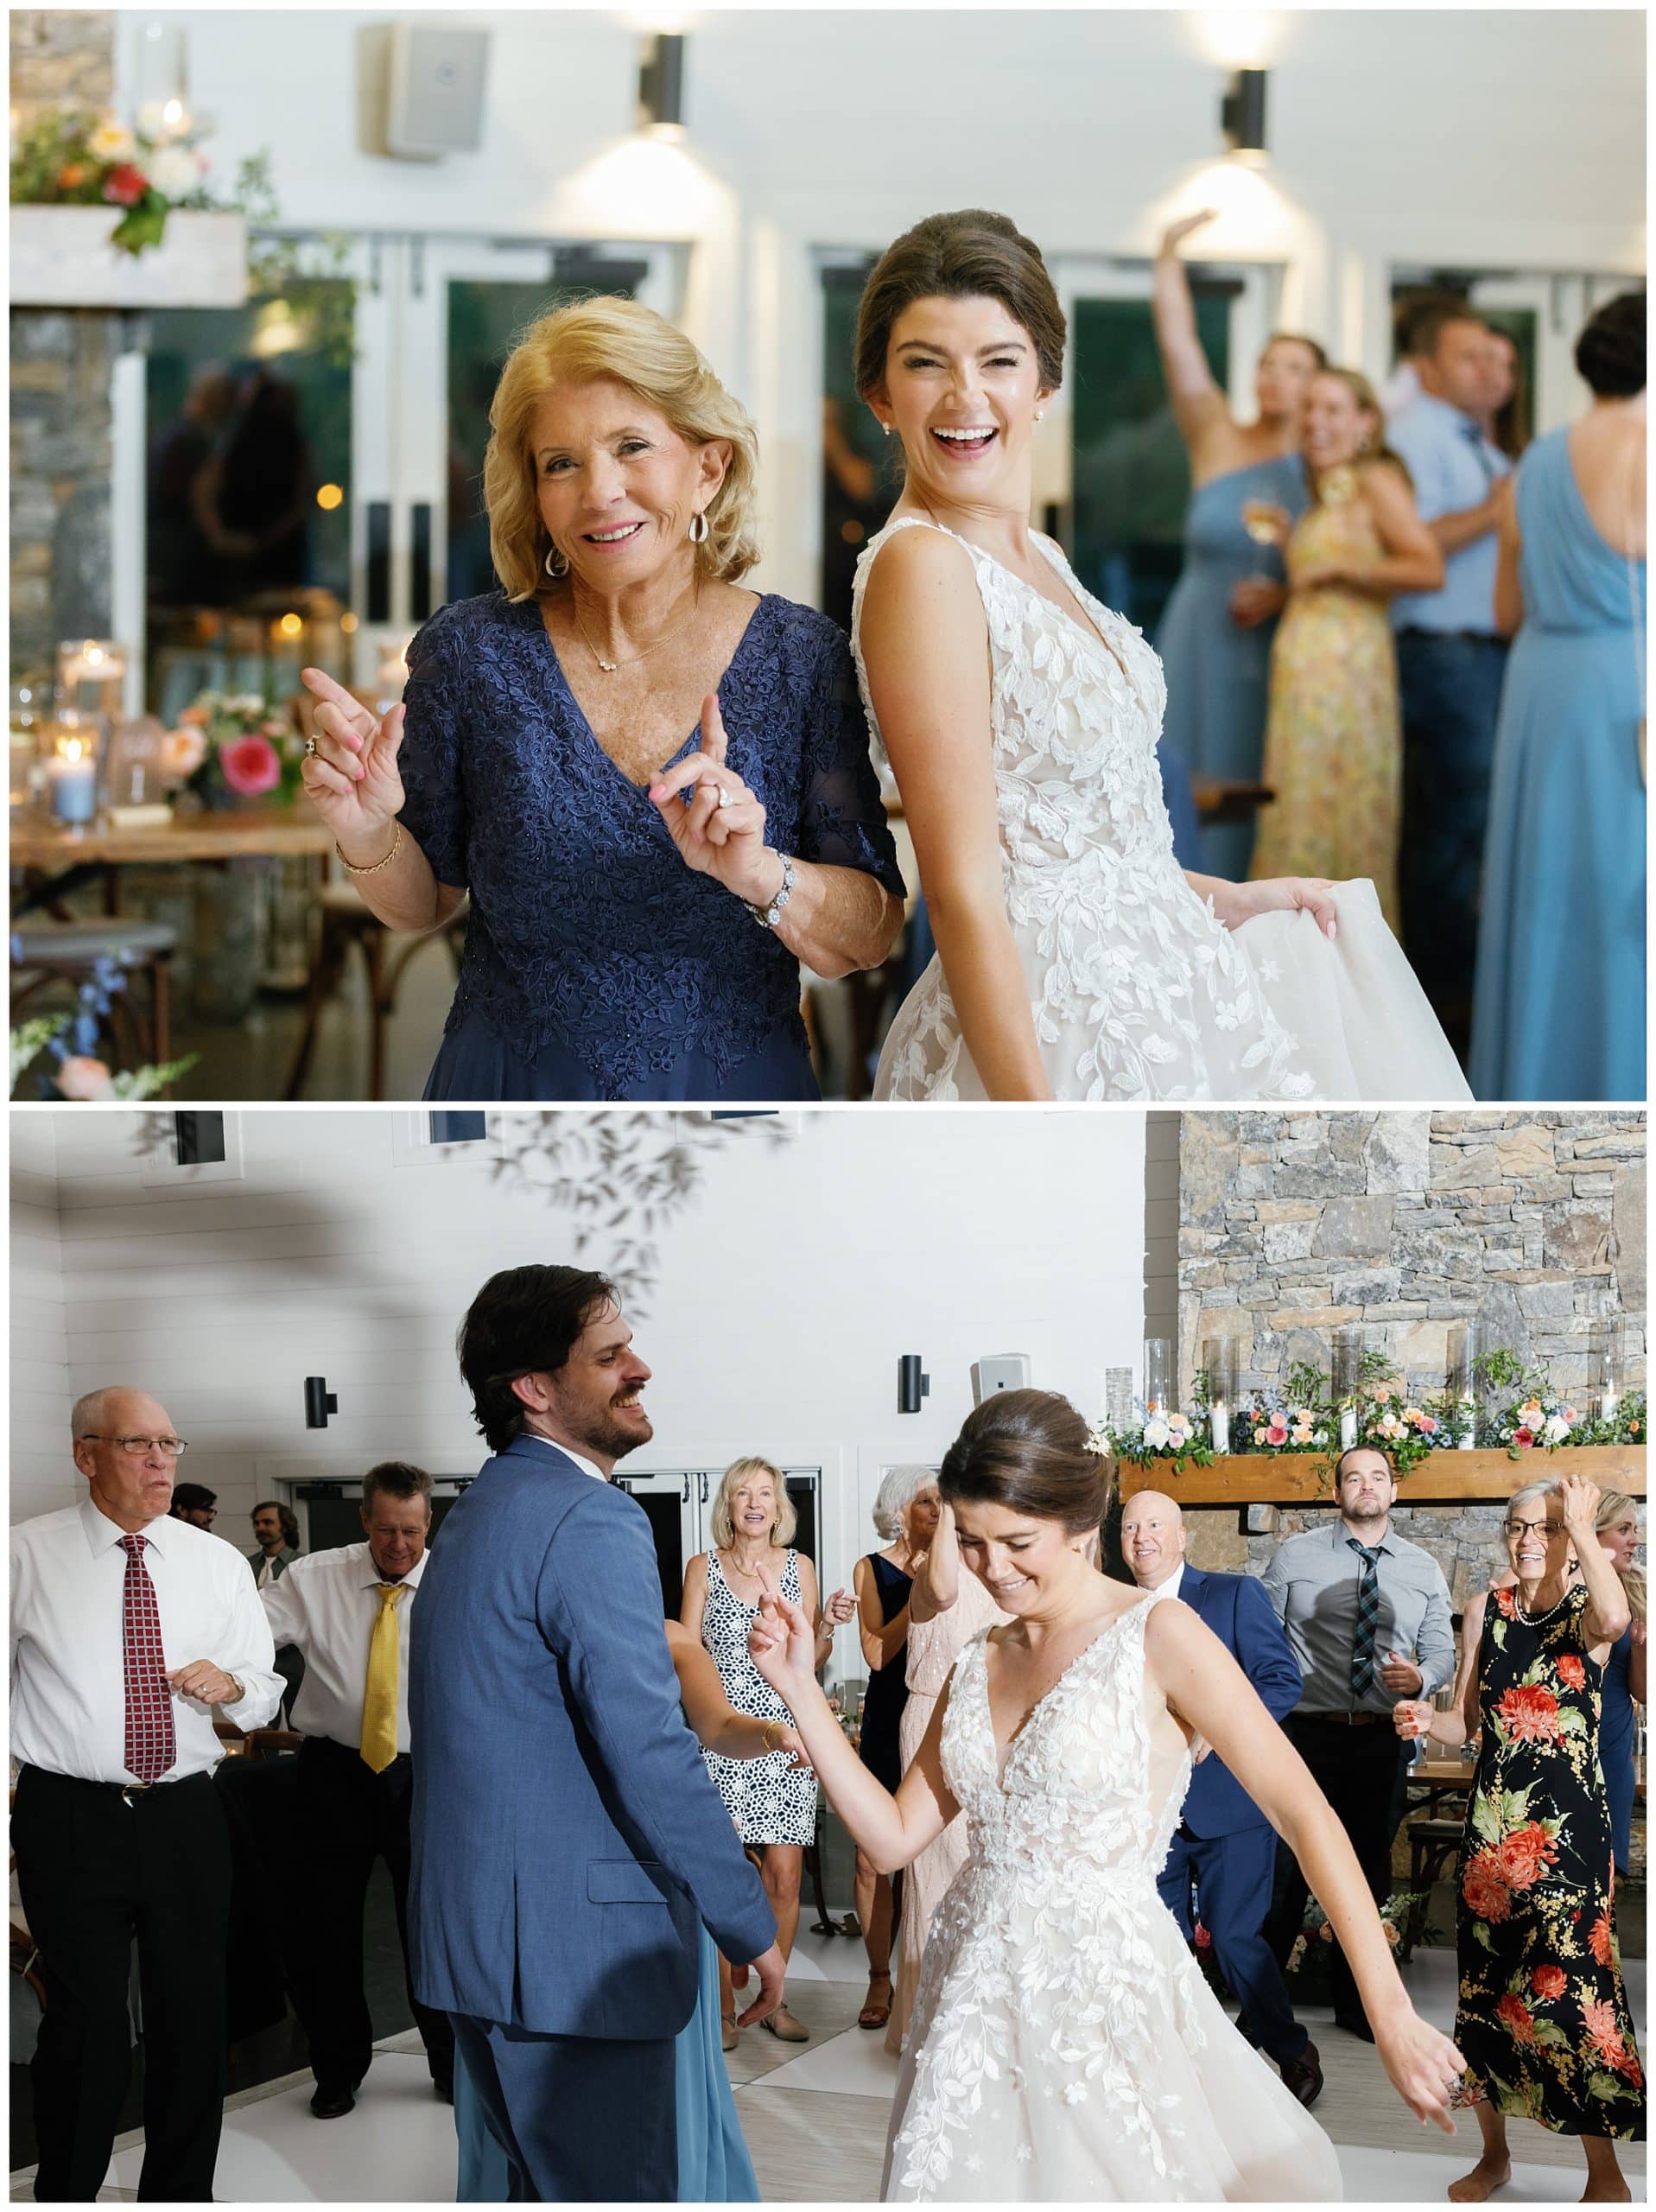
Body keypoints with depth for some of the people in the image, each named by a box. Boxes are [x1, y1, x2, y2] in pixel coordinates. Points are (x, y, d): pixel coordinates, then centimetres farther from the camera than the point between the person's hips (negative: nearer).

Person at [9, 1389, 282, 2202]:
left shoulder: (215, 1561, 9)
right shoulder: (28, 1554, 0)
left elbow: (264, 1695, 13)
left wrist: (230, 1686, -10)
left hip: (186, 1820, 3)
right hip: (70, 1821, -3)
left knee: (194, 2019, 9)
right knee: (85, 2023, -2)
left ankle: (182, 2194, 23)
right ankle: (66, 2197, 11)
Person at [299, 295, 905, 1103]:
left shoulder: (803, 658, -8)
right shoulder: (472, 652, -8)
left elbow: (871, 936, -10)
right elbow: (424, 902, 3)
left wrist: (760, 875, -28)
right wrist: (370, 836, -18)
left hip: (736, 1097, 0)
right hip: (511, 1096, 0)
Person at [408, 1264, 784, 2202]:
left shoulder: (478, 1514, 16)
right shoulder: (592, 1524, -17)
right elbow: (653, 1761, -21)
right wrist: (753, 1929, -13)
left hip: (478, 1937, 10)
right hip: (574, 1949, -10)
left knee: (549, 2183, 19)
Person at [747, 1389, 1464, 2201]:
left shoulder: (1156, 1637, -8)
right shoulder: (980, 1666, 11)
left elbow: (1306, 1817, -13)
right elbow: (894, 1834, 10)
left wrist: (1390, 2013, -20)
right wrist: (801, 1689, 2)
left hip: (1105, 2001, -6)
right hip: (976, 1999, 6)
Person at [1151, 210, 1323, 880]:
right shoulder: (1217, 442, 4)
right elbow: (1178, 342, -4)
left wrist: (1284, 597, -14)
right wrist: (1167, 259, -12)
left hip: (1285, 655, -1)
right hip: (1202, 651, 1)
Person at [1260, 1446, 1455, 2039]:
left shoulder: (1423, 1569, 8)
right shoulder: (1294, 1557, 1)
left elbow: (1442, 1654, 8)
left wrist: (1420, 1678, -15)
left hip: (1383, 1740, 3)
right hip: (1305, 1736, -3)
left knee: (1369, 1877, 13)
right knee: (1285, 1872, -2)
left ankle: (1356, 2002, 27)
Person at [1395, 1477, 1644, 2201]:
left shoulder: (1585, 1612, -4)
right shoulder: (1491, 1610, 9)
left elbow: (1615, 1619, -30)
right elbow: (1475, 1721, 13)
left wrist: (1581, 1528, -21)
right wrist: (1430, 1721, -9)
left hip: (1566, 1826, -5)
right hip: (1491, 1822, 5)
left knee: (1569, 1992, -8)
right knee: (1484, 1984, 9)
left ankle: (1604, 2170, 2)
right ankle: (1494, 2155, 23)